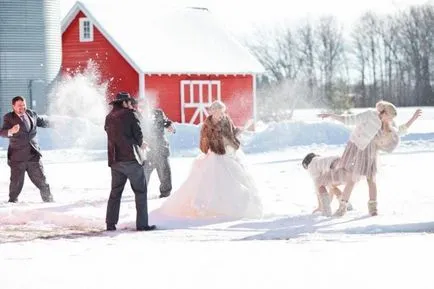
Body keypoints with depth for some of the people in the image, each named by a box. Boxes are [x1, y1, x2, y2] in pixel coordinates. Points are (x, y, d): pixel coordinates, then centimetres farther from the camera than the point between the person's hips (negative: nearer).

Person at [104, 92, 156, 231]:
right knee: (140, 191, 0)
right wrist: (140, 144, 17)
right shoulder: (130, 114, -4)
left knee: (115, 192, 13)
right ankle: (142, 224, -6)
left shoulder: (109, 118, 13)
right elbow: (138, 134, -7)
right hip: (131, 158, -6)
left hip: (115, 161, 6)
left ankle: (110, 223, 9)